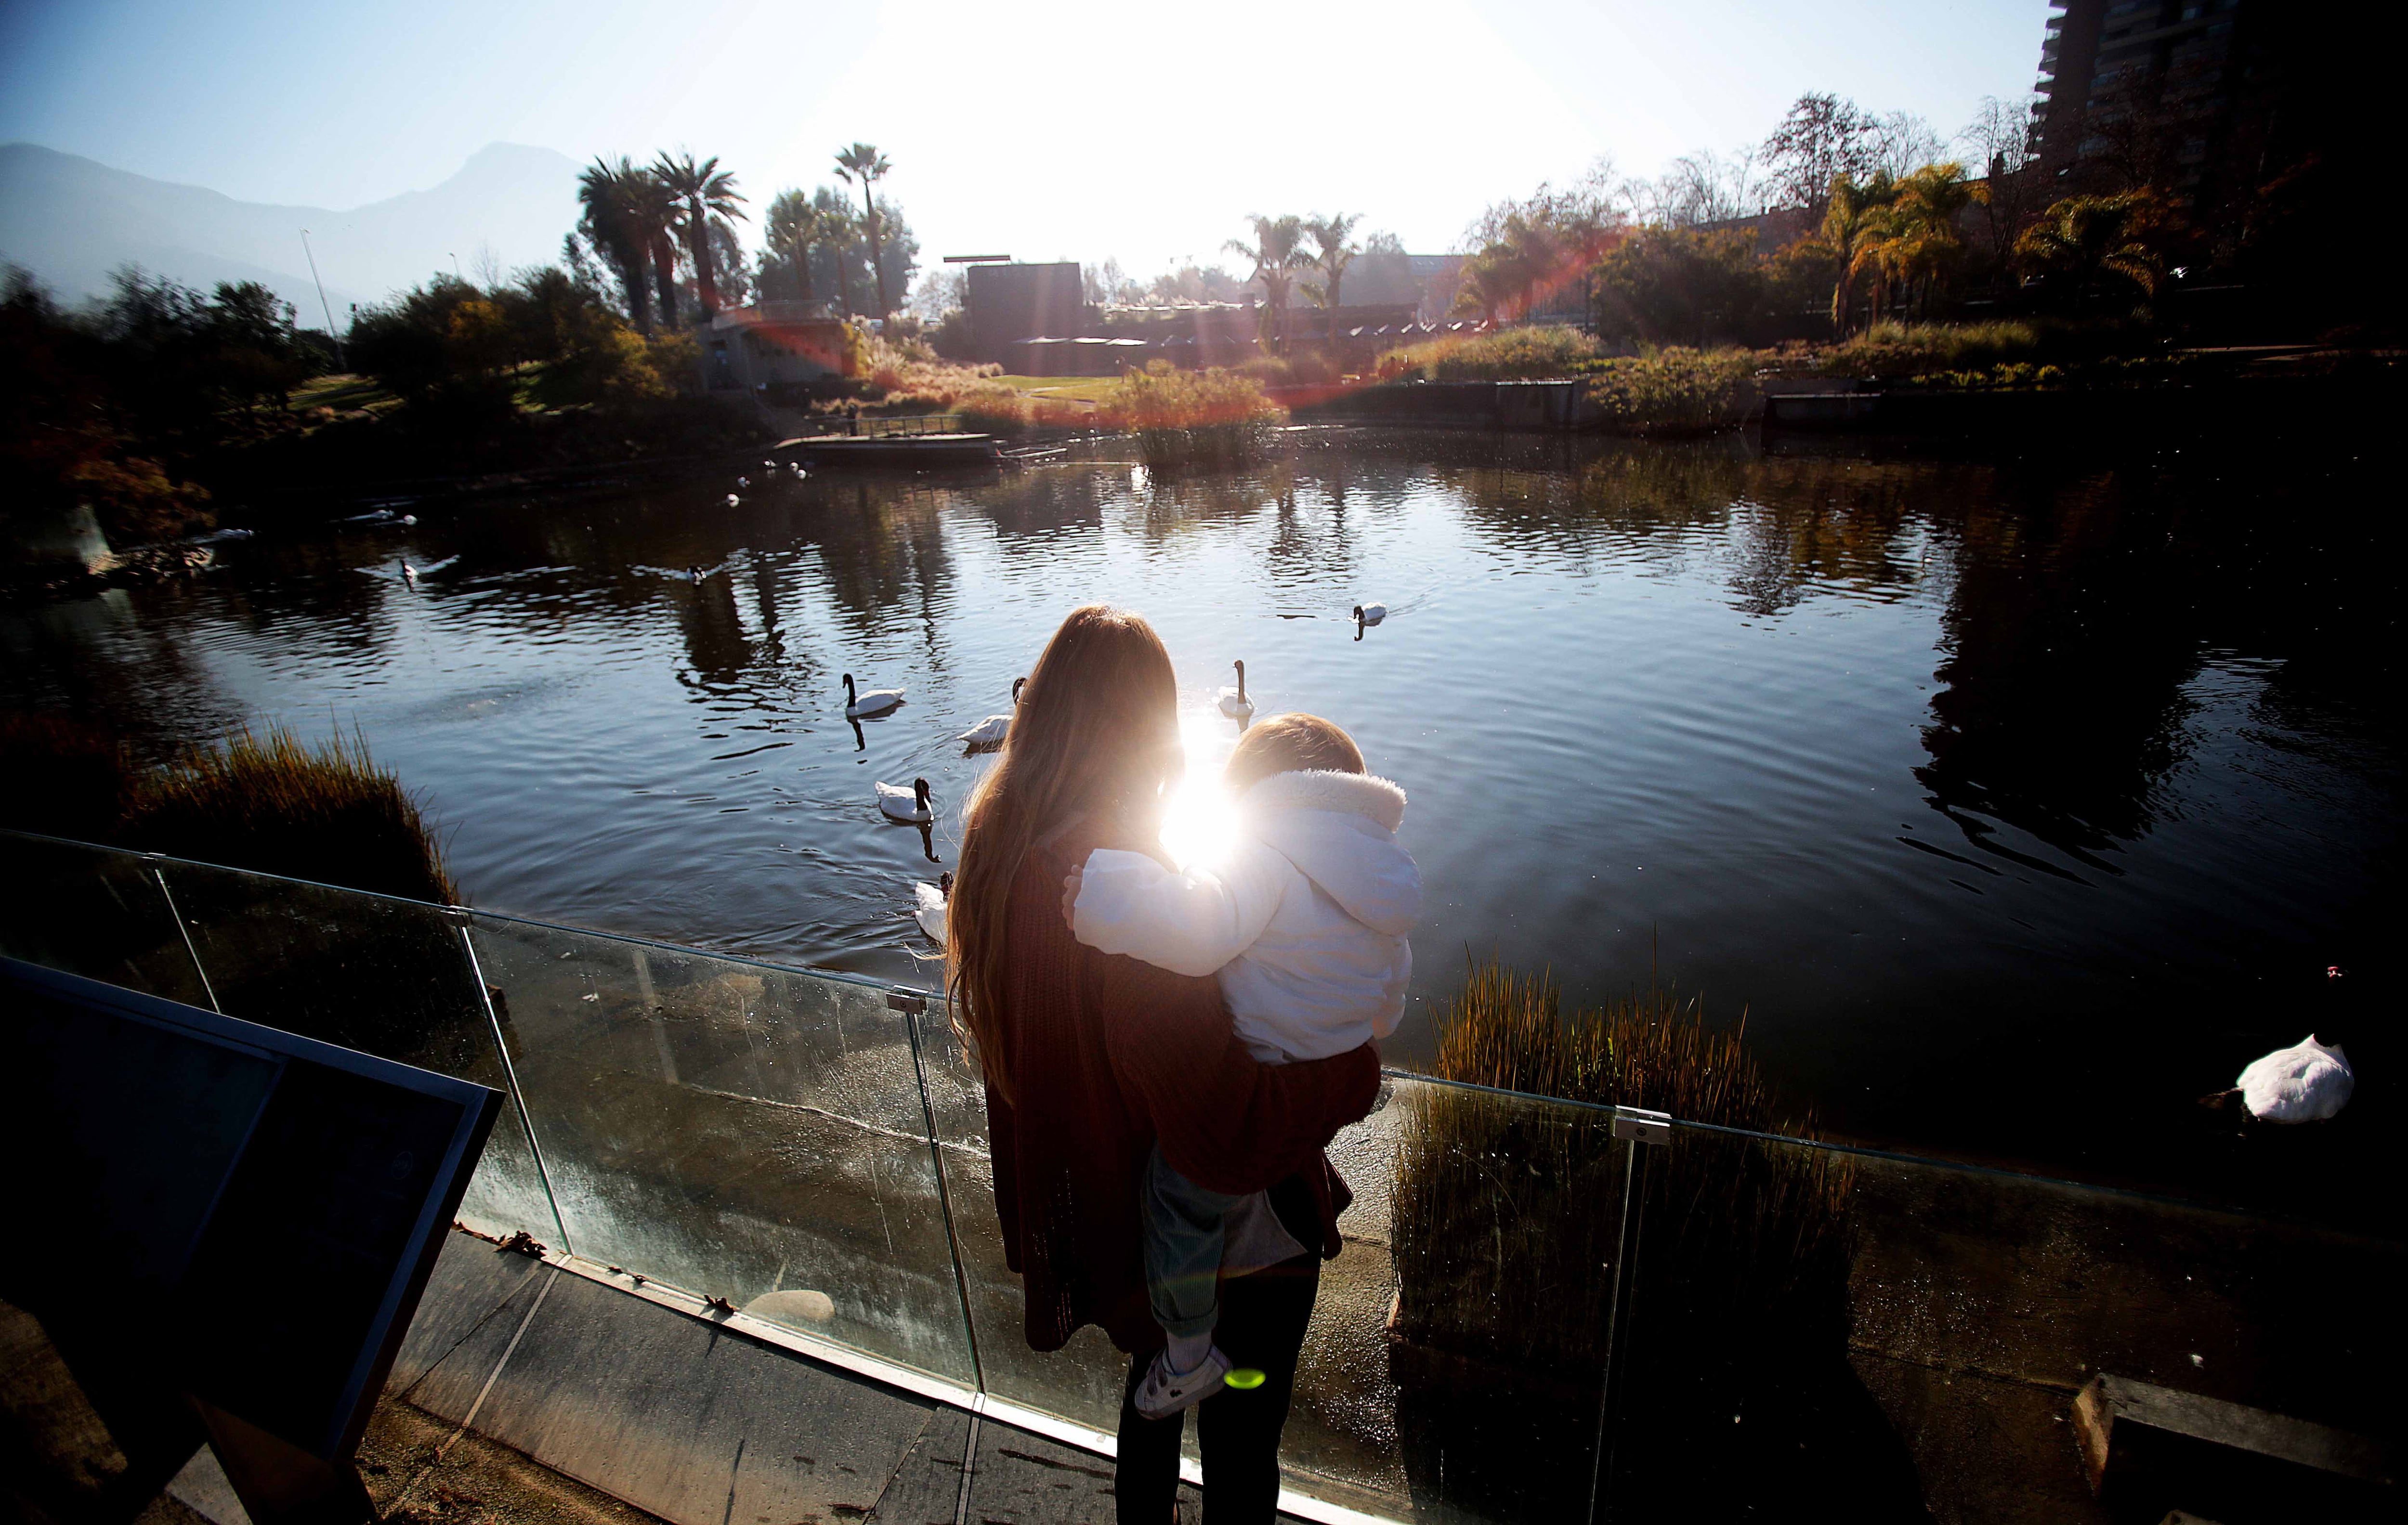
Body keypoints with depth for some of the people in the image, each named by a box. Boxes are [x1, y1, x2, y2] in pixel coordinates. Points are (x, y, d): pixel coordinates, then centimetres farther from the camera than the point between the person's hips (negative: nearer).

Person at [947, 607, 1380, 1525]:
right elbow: (1232, 1138, -38)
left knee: (1157, 1381, 34)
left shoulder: (997, 847, -11)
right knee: (1240, 1444, 22)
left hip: (1098, 1218, 8)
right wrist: (1357, 1056, -22)